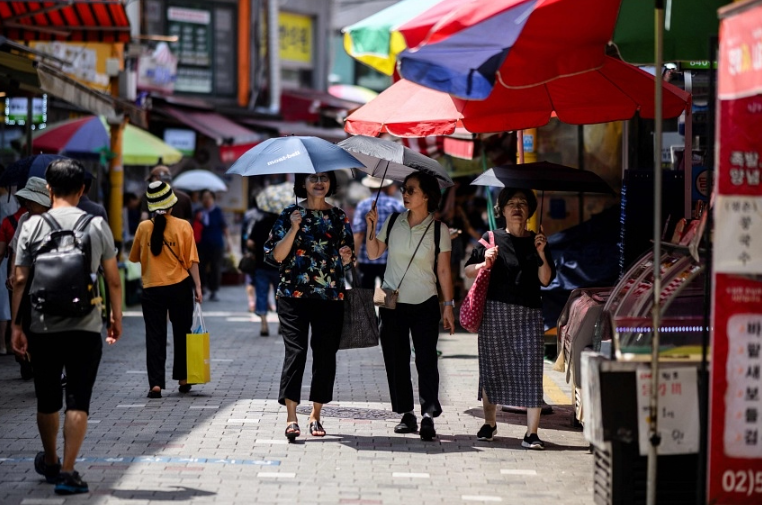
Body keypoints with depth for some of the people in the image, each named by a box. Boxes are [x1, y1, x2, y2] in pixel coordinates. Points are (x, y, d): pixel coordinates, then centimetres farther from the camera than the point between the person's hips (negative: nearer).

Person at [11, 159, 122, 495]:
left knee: (47, 400, 16)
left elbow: (20, 280, -4)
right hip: (85, 328, -1)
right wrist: (116, 317, 16)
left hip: (42, 328, 1)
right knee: (78, 401, 0)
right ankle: (67, 471, -7)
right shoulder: (97, 226, -1)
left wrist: (17, 325, 1)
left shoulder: (32, 226, -2)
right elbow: (113, 280, 4)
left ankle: (50, 462, 34)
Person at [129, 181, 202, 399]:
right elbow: (191, 260, -7)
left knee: (154, 337, 4)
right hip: (179, 288, 0)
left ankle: (156, 383, -5)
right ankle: (183, 379, 23)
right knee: (182, 334, 15)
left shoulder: (143, 228, -3)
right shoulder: (183, 226, -6)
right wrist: (197, 286, -3)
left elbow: (135, 258, 9)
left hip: (152, 289, 0)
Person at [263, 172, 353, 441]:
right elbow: (277, 255, -2)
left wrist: (347, 256, -7)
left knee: (325, 354, 3)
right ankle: (291, 417, -15)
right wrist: (294, 229, -13)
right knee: (295, 350, -12)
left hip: (331, 297, 3)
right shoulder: (290, 215, 4)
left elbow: (345, 260, 15)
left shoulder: (339, 217, 12)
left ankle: (315, 415, 14)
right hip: (295, 295, -3)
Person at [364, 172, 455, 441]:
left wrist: (449, 305, -2)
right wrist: (371, 227, -3)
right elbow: (374, 254, 11)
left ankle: (428, 415, -11)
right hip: (392, 302, 3)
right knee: (396, 361, 4)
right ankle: (407, 415, 11)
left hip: (425, 303, -3)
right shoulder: (393, 223, 3)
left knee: (426, 359, -11)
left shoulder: (438, 229, -3)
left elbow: (443, 270, 0)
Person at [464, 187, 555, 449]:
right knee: (492, 366, 7)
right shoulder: (492, 239, 6)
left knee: (531, 368, -8)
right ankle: (489, 423, 24)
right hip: (495, 310, 0)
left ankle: (532, 432, -9)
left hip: (528, 313, 0)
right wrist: (485, 263, -10)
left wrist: (541, 254, -9)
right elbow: (468, 270, 9)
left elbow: (545, 280, 4)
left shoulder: (536, 241, 9)